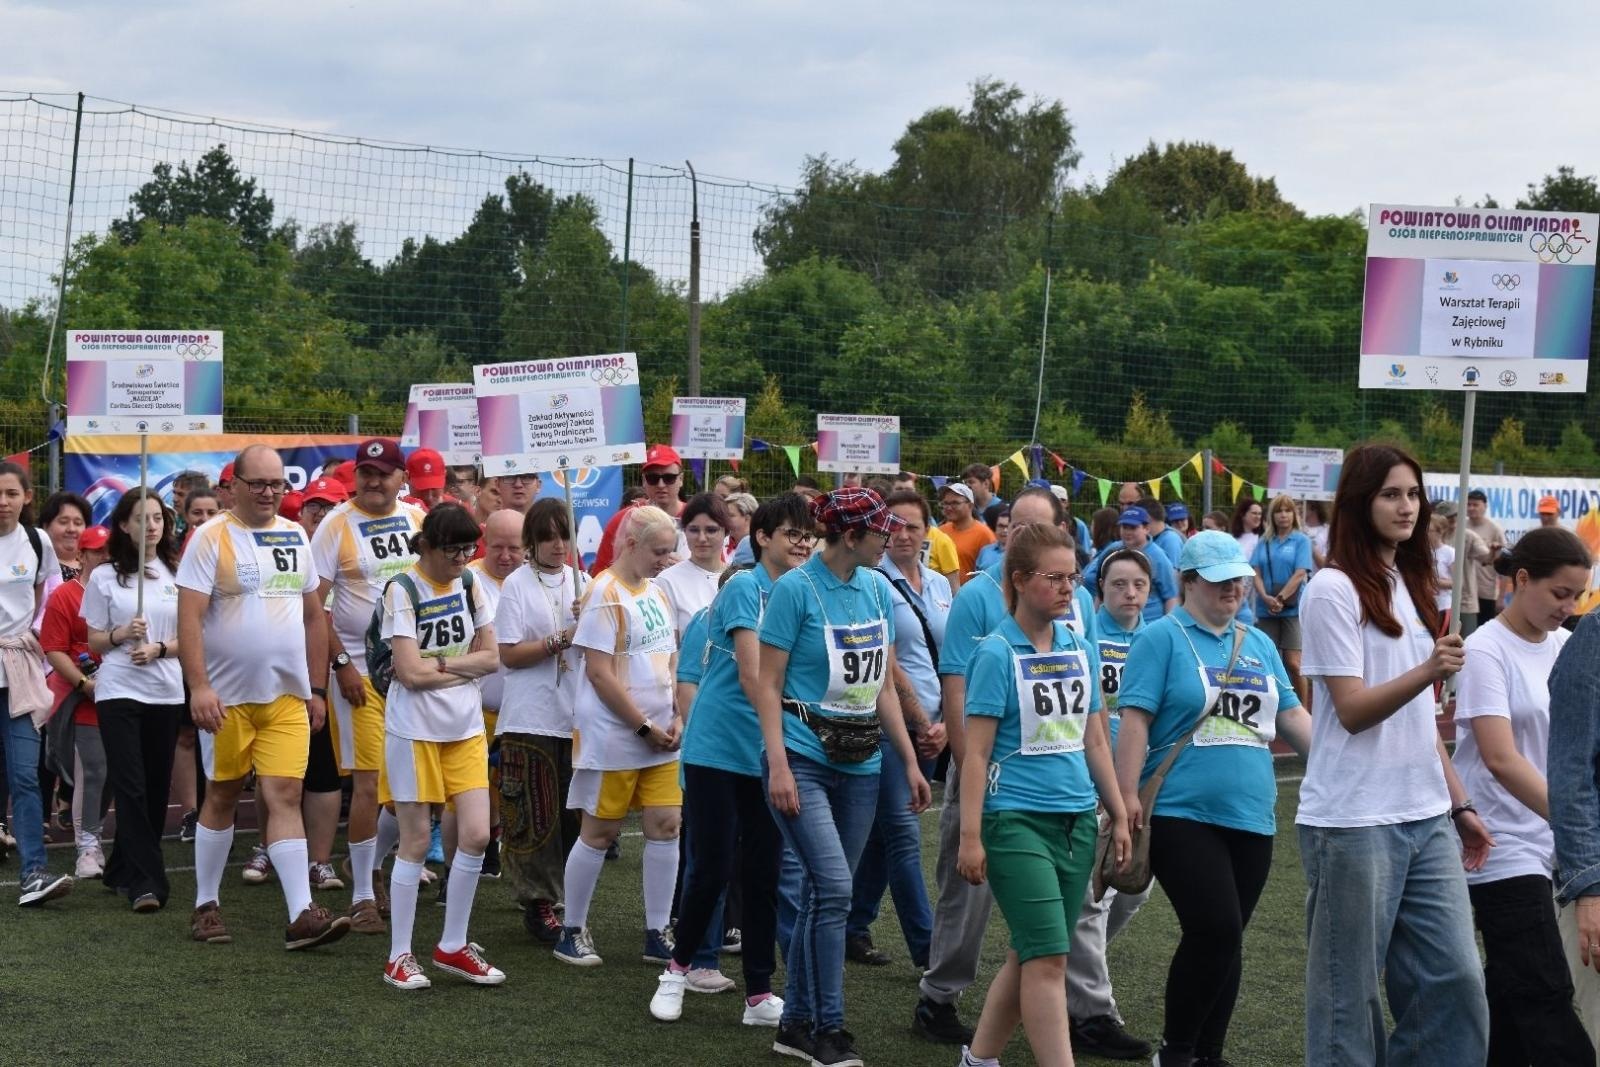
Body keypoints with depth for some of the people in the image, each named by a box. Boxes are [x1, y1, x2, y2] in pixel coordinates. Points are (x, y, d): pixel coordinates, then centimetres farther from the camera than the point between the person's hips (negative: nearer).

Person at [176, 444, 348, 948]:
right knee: (222, 795, 8)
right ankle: (206, 906, 21)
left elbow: (313, 616, 15)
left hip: (287, 696, 3)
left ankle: (302, 915, -9)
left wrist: (317, 688, 11)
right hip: (227, 696, -3)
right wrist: (199, 687, -20)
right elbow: (189, 618, -11)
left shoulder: (296, 536, 10)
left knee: (285, 796, -4)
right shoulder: (212, 537, -5)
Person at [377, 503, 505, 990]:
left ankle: (453, 946, 14)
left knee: (476, 835, -1)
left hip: (466, 729, 5)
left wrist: (441, 663, -11)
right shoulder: (402, 591, -11)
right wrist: (464, 665, -6)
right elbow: (410, 672, -17)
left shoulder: (471, 587, 6)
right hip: (415, 729, -5)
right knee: (416, 841, 0)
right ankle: (399, 956, 11)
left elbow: (491, 658, 3)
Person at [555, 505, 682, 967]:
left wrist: (677, 718, 3)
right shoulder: (606, 594, -12)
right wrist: (645, 726, -14)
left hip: (659, 734, 7)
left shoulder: (656, 592, 11)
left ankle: (657, 934, 11)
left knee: (665, 824, 3)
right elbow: (599, 672, -16)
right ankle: (572, 932, 14)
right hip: (612, 734, -7)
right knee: (600, 831, 1)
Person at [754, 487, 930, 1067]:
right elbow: (768, 685, -8)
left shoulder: (877, 589, 8)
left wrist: (910, 762, 13)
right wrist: (778, 766, -17)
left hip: (860, 765, 6)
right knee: (834, 888, -15)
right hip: (804, 761, -6)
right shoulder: (795, 589, -9)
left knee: (823, 893, 10)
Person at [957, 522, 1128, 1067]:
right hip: (1016, 819, -6)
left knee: (1030, 955, 12)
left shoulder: (1081, 650, 10)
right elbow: (977, 751, -9)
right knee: (1048, 958, -12)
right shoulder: (997, 653, -8)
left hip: (1076, 820, 6)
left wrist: (1119, 816, 16)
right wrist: (970, 836, -13)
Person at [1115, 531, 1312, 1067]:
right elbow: (1135, 720, -9)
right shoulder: (1163, 637, -3)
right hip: (1183, 814, -6)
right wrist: (1127, 796, -16)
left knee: (1225, 940, 10)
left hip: (1251, 817, 6)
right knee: (1215, 932, -15)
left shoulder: (1259, 644, 15)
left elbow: (1291, 716, 17)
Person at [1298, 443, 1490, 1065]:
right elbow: (1353, 710, -14)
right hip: (1354, 822, -7)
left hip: (1427, 820, 7)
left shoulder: (1410, 588, 15)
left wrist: (1459, 803, 16)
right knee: (1349, 990, 0)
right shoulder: (1333, 590, -8)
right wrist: (1427, 671, -29)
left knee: (1456, 978, 2)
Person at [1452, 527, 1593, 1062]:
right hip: (1504, 849, -7)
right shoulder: (1486, 652, -13)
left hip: (1545, 843, 7)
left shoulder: (1564, 646, 8)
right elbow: (1501, 760, -22)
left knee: (1511, 989, 13)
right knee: (1547, 1001, -11)